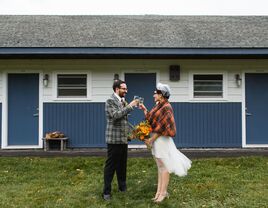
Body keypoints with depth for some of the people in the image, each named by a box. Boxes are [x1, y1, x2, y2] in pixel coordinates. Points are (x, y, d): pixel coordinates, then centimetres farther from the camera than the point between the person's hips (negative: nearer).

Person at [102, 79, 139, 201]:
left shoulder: (123, 101, 14)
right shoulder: (110, 101, -10)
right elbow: (116, 115, -25)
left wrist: (128, 134, 16)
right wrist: (129, 106, -23)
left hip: (123, 139, 8)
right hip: (114, 139, -7)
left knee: (122, 164, 15)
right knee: (111, 165, -2)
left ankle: (122, 187, 27)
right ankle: (106, 192, 5)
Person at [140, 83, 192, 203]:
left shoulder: (166, 107, -15)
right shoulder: (158, 106, 12)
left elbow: (162, 127, -19)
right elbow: (150, 120, 16)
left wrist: (151, 139, -16)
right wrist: (144, 110, 9)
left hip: (162, 140, -9)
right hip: (156, 139, 9)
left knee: (164, 166, -1)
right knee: (160, 166, 12)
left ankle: (163, 192, 6)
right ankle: (159, 191, 18)